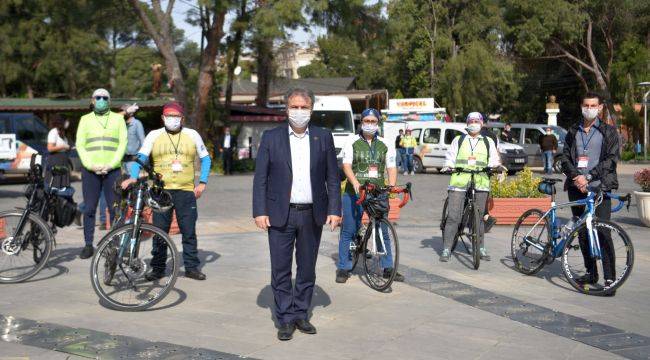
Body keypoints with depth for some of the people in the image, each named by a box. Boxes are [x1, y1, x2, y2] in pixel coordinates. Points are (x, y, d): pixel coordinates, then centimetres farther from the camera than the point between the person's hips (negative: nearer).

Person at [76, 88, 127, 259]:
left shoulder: (118, 118, 11)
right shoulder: (85, 119, 13)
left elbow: (123, 143, 2)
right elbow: (80, 145, 6)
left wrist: (110, 165, -9)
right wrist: (92, 165, -9)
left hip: (112, 170, -1)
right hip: (90, 170, 1)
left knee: (115, 209, -3)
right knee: (89, 209, 2)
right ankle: (88, 245, 9)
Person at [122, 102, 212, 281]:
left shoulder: (192, 135, 8)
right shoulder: (154, 135, 6)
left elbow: (205, 158, 13)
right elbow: (141, 157, -1)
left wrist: (202, 182, 3)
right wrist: (133, 177, -18)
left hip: (186, 191, 0)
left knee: (189, 231, 2)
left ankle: (192, 267, 11)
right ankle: (157, 268, 14)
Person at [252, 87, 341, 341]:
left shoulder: (324, 137, 5)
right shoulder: (271, 138, 1)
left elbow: (333, 177, 6)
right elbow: (260, 178, 0)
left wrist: (334, 210, -2)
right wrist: (259, 212, -8)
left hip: (312, 215, 2)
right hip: (280, 215, -1)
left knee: (307, 270, 10)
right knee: (281, 270, 2)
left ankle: (301, 315, 24)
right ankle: (285, 320, 13)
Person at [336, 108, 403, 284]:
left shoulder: (385, 145, 11)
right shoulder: (352, 143, 3)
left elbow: (391, 167, 8)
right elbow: (347, 165, -7)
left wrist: (392, 186, -10)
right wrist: (356, 183, -24)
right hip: (354, 193, -2)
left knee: (383, 231, 4)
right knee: (348, 231, 2)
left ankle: (388, 268, 14)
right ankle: (343, 268, 11)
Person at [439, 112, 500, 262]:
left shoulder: (488, 142, 17)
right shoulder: (458, 140, 15)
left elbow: (493, 160, 13)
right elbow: (450, 157, 14)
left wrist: (495, 166, -8)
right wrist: (448, 166, -6)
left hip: (480, 183, 1)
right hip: (459, 181, -1)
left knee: (479, 217, 5)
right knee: (453, 216, -7)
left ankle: (481, 248, 18)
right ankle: (446, 249, -3)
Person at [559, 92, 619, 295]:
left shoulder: (609, 131, 4)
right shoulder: (573, 132, 15)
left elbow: (611, 159, -4)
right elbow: (565, 157, 8)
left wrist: (588, 176, -14)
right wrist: (576, 176, -10)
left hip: (599, 188, -4)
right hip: (577, 188, 4)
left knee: (603, 233, -11)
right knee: (583, 233, 7)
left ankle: (609, 278, -9)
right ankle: (591, 273, 18)